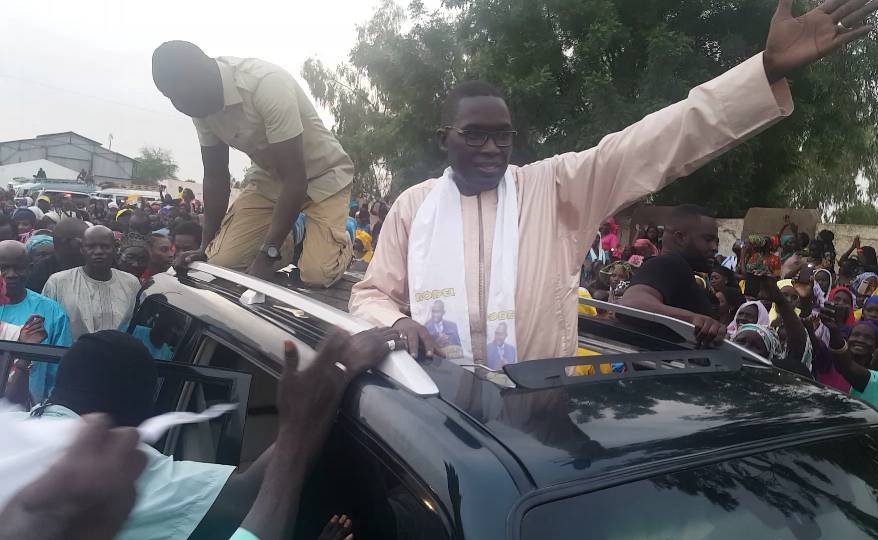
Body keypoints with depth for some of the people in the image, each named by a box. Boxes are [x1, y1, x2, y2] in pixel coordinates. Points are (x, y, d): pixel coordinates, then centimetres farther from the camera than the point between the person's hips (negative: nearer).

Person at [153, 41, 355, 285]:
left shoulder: (267, 84, -32)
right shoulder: (202, 105, -9)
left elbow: (295, 179, -30)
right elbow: (215, 176, 3)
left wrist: (268, 254, -29)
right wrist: (206, 246, 4)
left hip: (322, 176, -6)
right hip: (269, 177, 6)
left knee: (317, 273, -25)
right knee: (221, 260, -12)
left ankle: (339, 240, 9)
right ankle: (289, 242, 15)